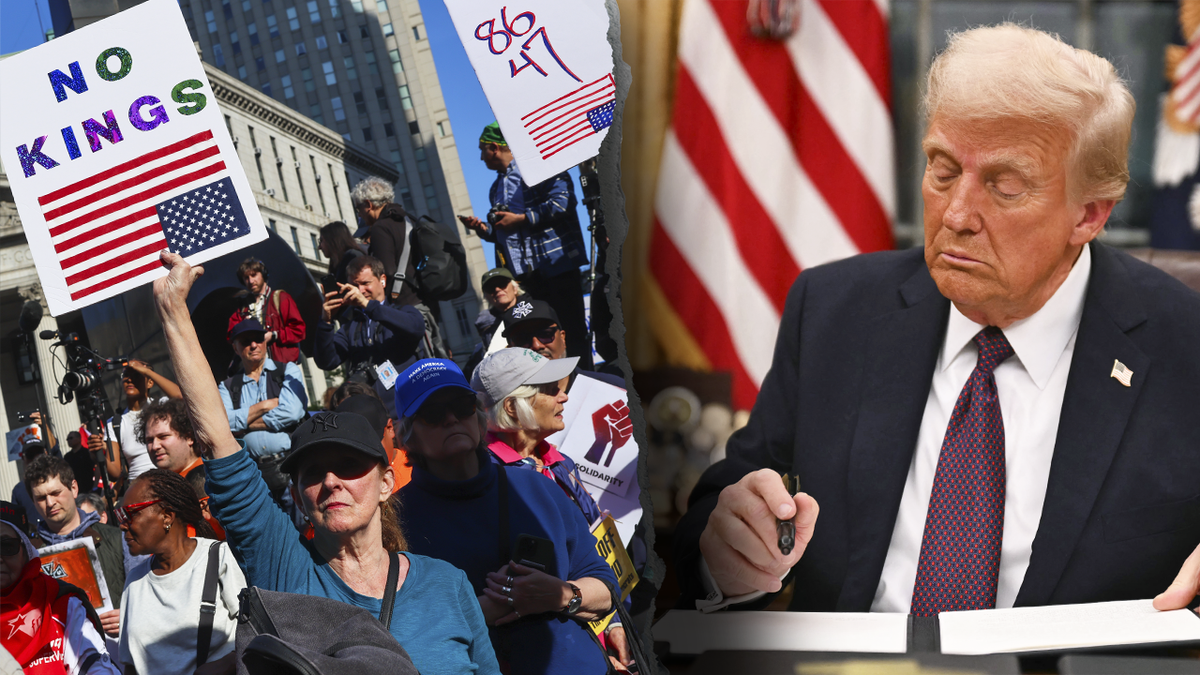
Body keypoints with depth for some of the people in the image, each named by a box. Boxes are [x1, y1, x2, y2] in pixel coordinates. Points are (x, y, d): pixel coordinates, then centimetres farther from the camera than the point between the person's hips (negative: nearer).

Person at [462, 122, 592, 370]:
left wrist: (520, 219, -11)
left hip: (556, 263, -7)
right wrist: (484, 229, 12)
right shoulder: (497, 188, 25)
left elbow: (562, 203, -15)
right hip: (523, 272, 7)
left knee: (572, 330, -7)